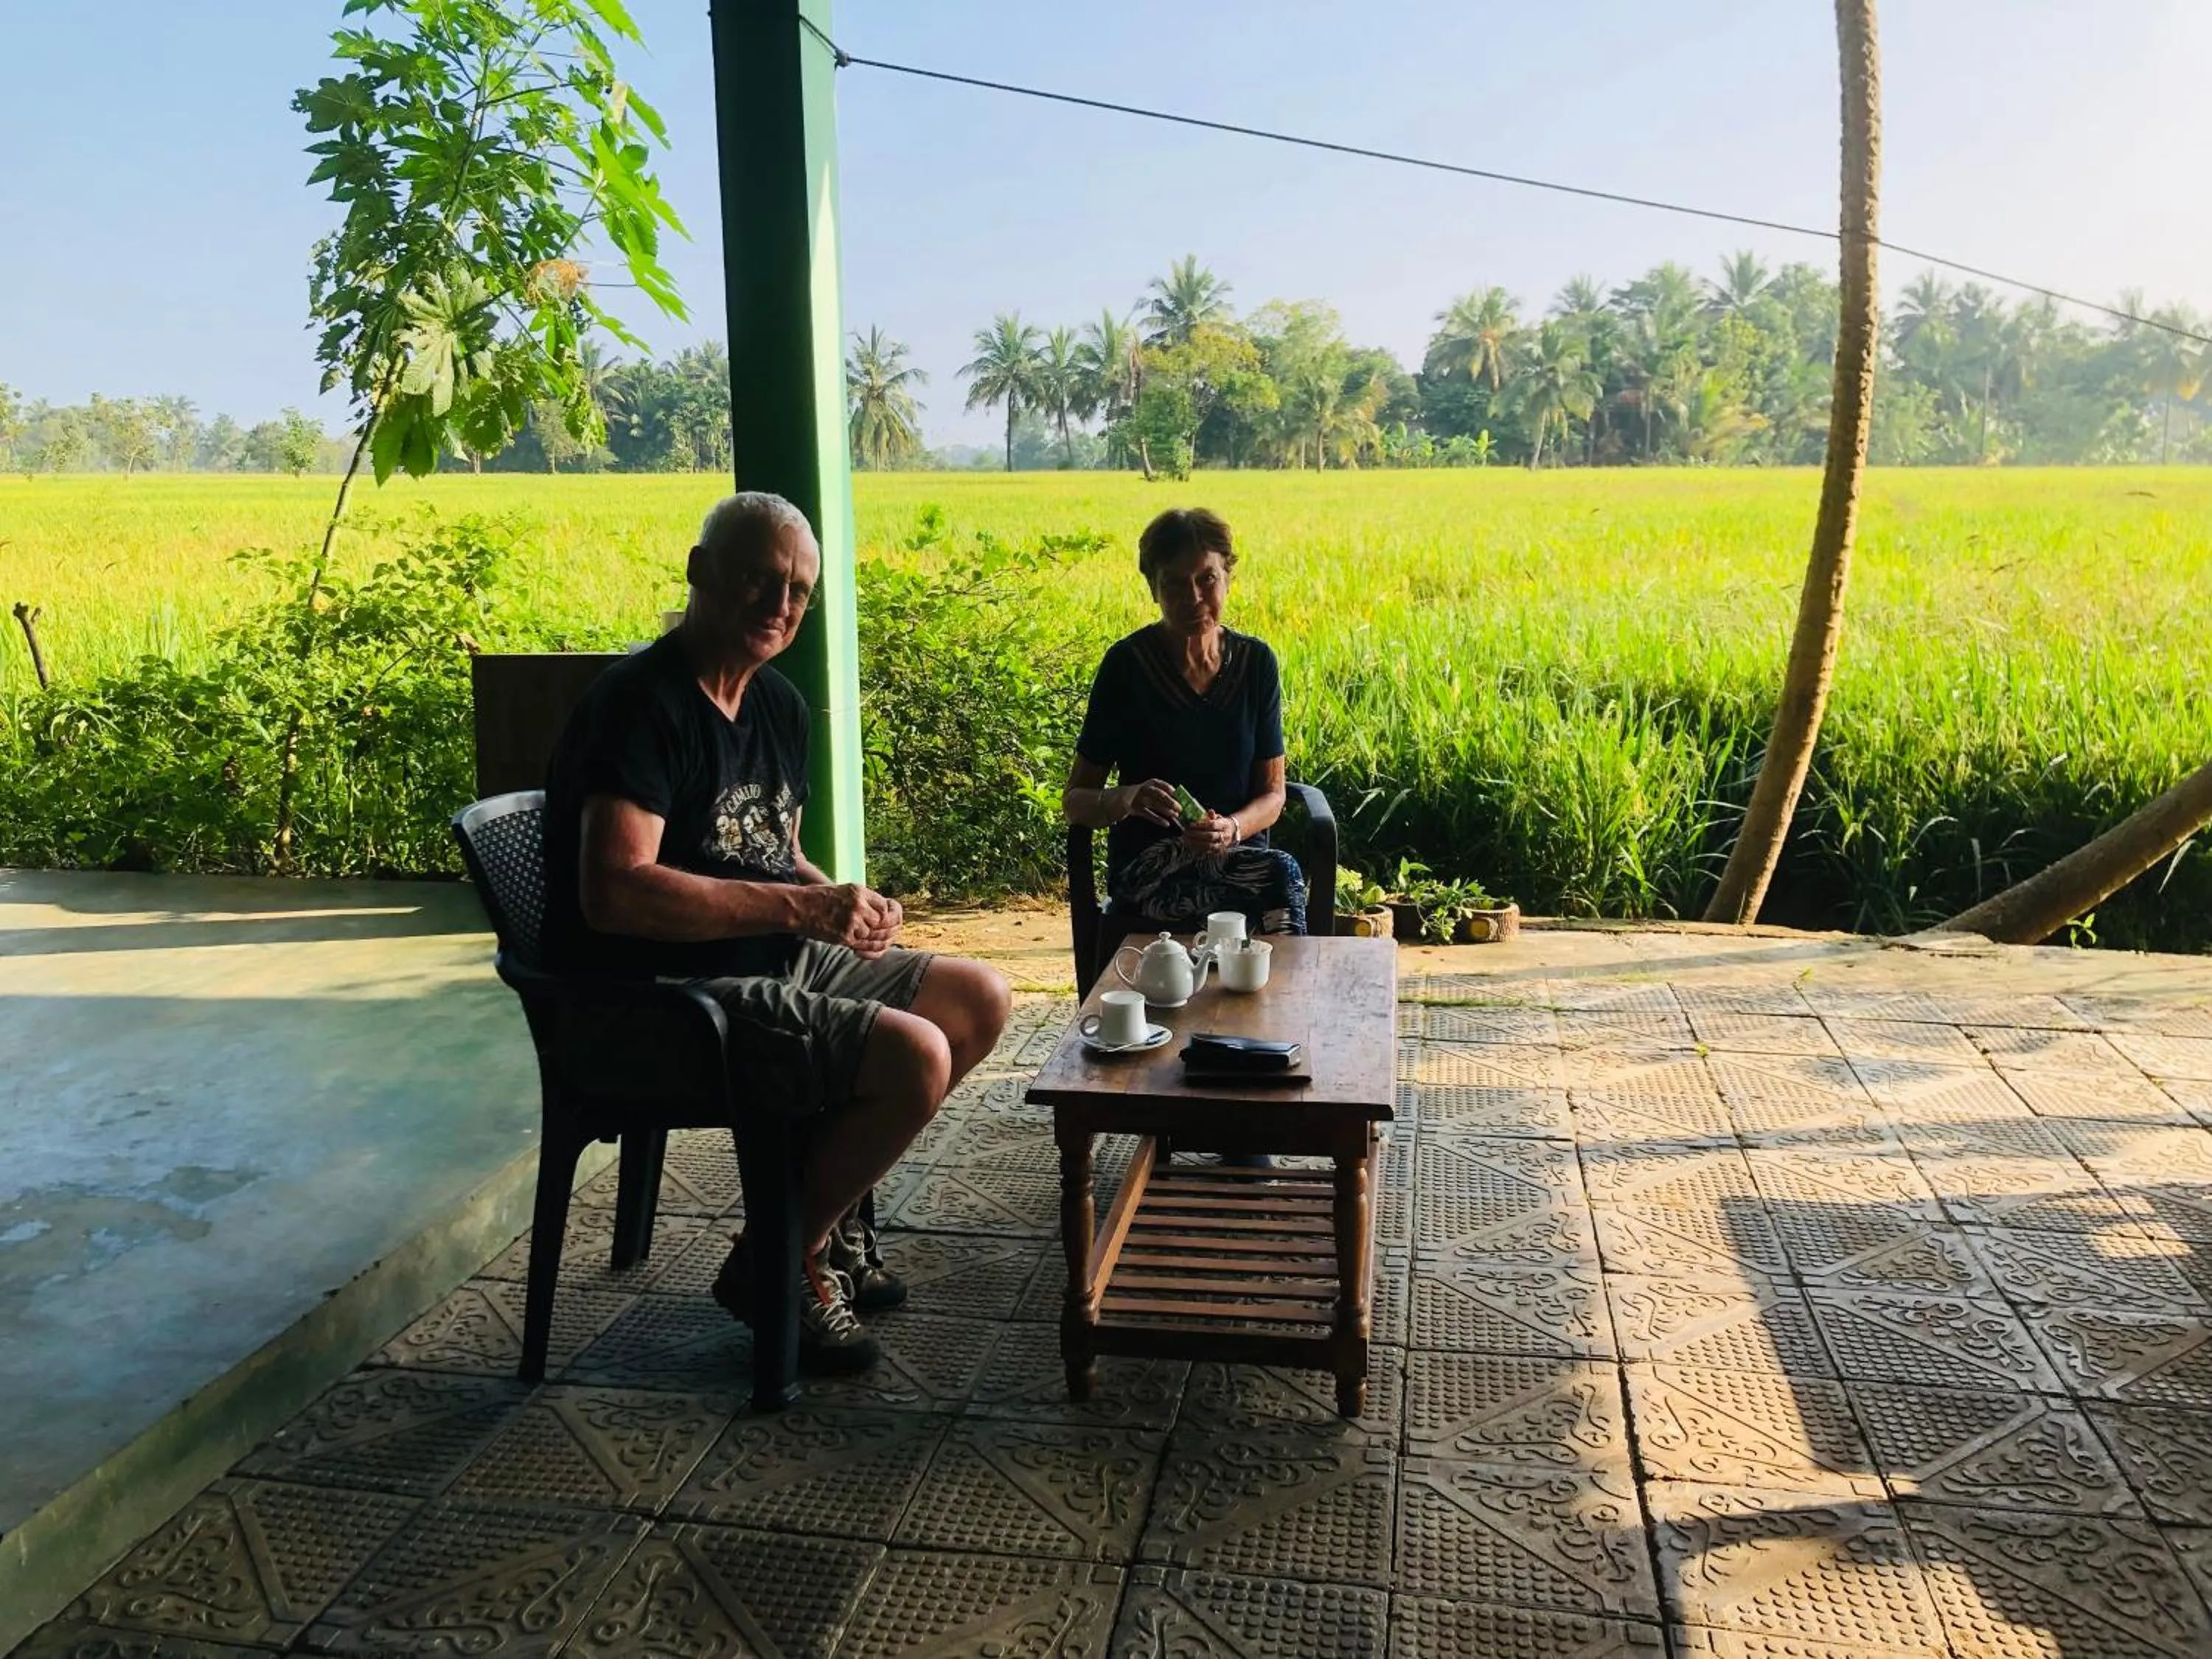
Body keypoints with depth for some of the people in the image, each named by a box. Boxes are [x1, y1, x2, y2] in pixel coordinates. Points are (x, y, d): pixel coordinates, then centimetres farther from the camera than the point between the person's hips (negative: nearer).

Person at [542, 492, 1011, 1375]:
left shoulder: (780, 705, 10)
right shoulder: (641, 703, -18)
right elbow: (613, 894, -29)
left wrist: (847, 903, -4)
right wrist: (801, 906, -27)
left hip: (777, 963, 10)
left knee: (981, 998, 9)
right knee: (916, 1057, -24)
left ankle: (834, 1200, 18)